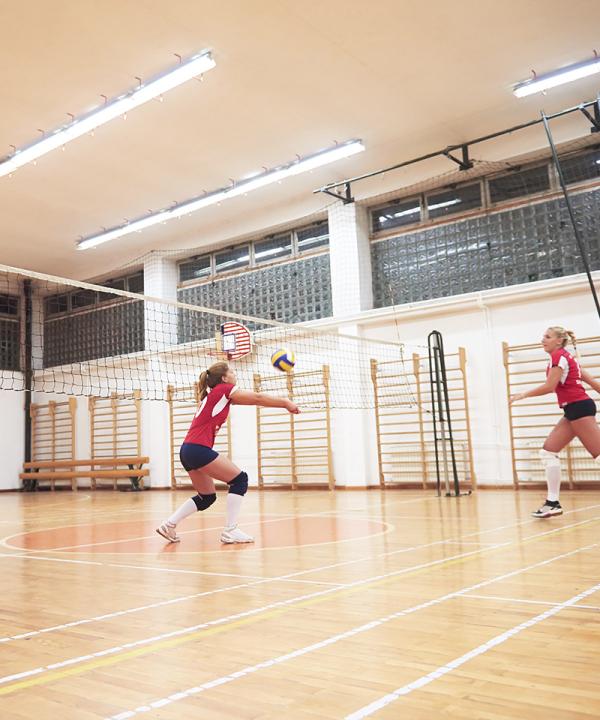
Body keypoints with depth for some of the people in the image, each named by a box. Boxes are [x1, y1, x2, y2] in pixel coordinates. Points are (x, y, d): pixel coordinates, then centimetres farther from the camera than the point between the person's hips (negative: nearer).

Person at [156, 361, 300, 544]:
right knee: (240, 479, -3)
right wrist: (286, 403, 6)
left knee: (207, 497, 18)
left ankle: (168, 525, 13)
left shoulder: (213, 394, 23)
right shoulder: (224, 389, -2)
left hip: (187, 450, 10)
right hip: (198, 449, -10)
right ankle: (230, 531, -7)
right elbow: (258, 398, -1)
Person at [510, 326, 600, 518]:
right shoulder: (566, 357, 20)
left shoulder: (558, 356, -8)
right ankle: (553, 502, 5)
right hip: (574, 410, 10)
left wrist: (523, 395, -7)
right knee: (548, 452, 5)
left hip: (578, 408, -10)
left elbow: (549, 387, -16)